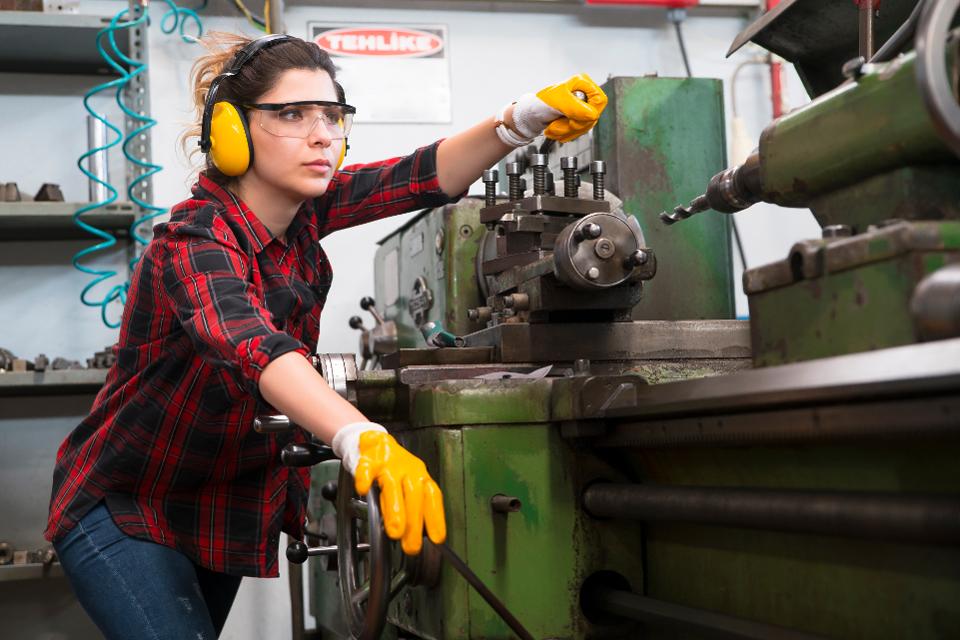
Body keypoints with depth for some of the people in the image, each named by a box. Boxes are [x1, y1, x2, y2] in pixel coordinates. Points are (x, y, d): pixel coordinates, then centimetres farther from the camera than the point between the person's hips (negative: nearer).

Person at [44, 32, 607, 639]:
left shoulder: (299, 210, -7)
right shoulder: (193, 243, -29)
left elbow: (428, 177, -15)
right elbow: (251, 347, -48)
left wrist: (525, 118, -33)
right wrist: (365, 441, -65)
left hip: (223, 505, 7)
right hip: (123, 514, -7)